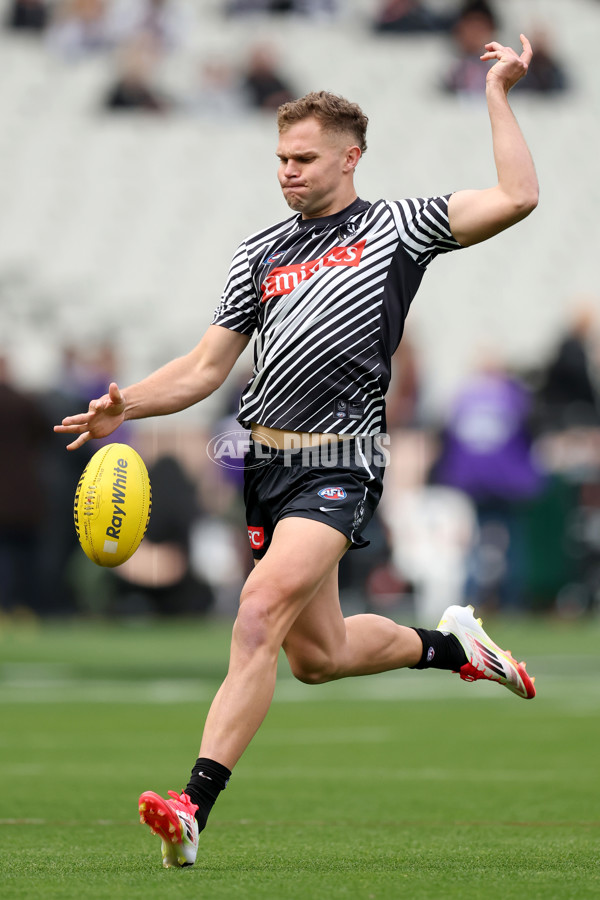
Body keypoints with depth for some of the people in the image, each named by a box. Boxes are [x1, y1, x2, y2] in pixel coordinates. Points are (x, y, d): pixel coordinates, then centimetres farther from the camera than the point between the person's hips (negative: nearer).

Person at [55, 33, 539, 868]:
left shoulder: (397, 226, 4)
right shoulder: (261, 251, 16)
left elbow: (517, 198, -6)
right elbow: (207, 367, 16)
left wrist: (499, 93, -4)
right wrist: (127, 404, 0)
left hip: (338, 465, -6)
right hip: (268, 462, 6)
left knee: (262, 616, -23)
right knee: (318, 654, 12)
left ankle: (193, 808, -27)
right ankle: (451, 644, 40)